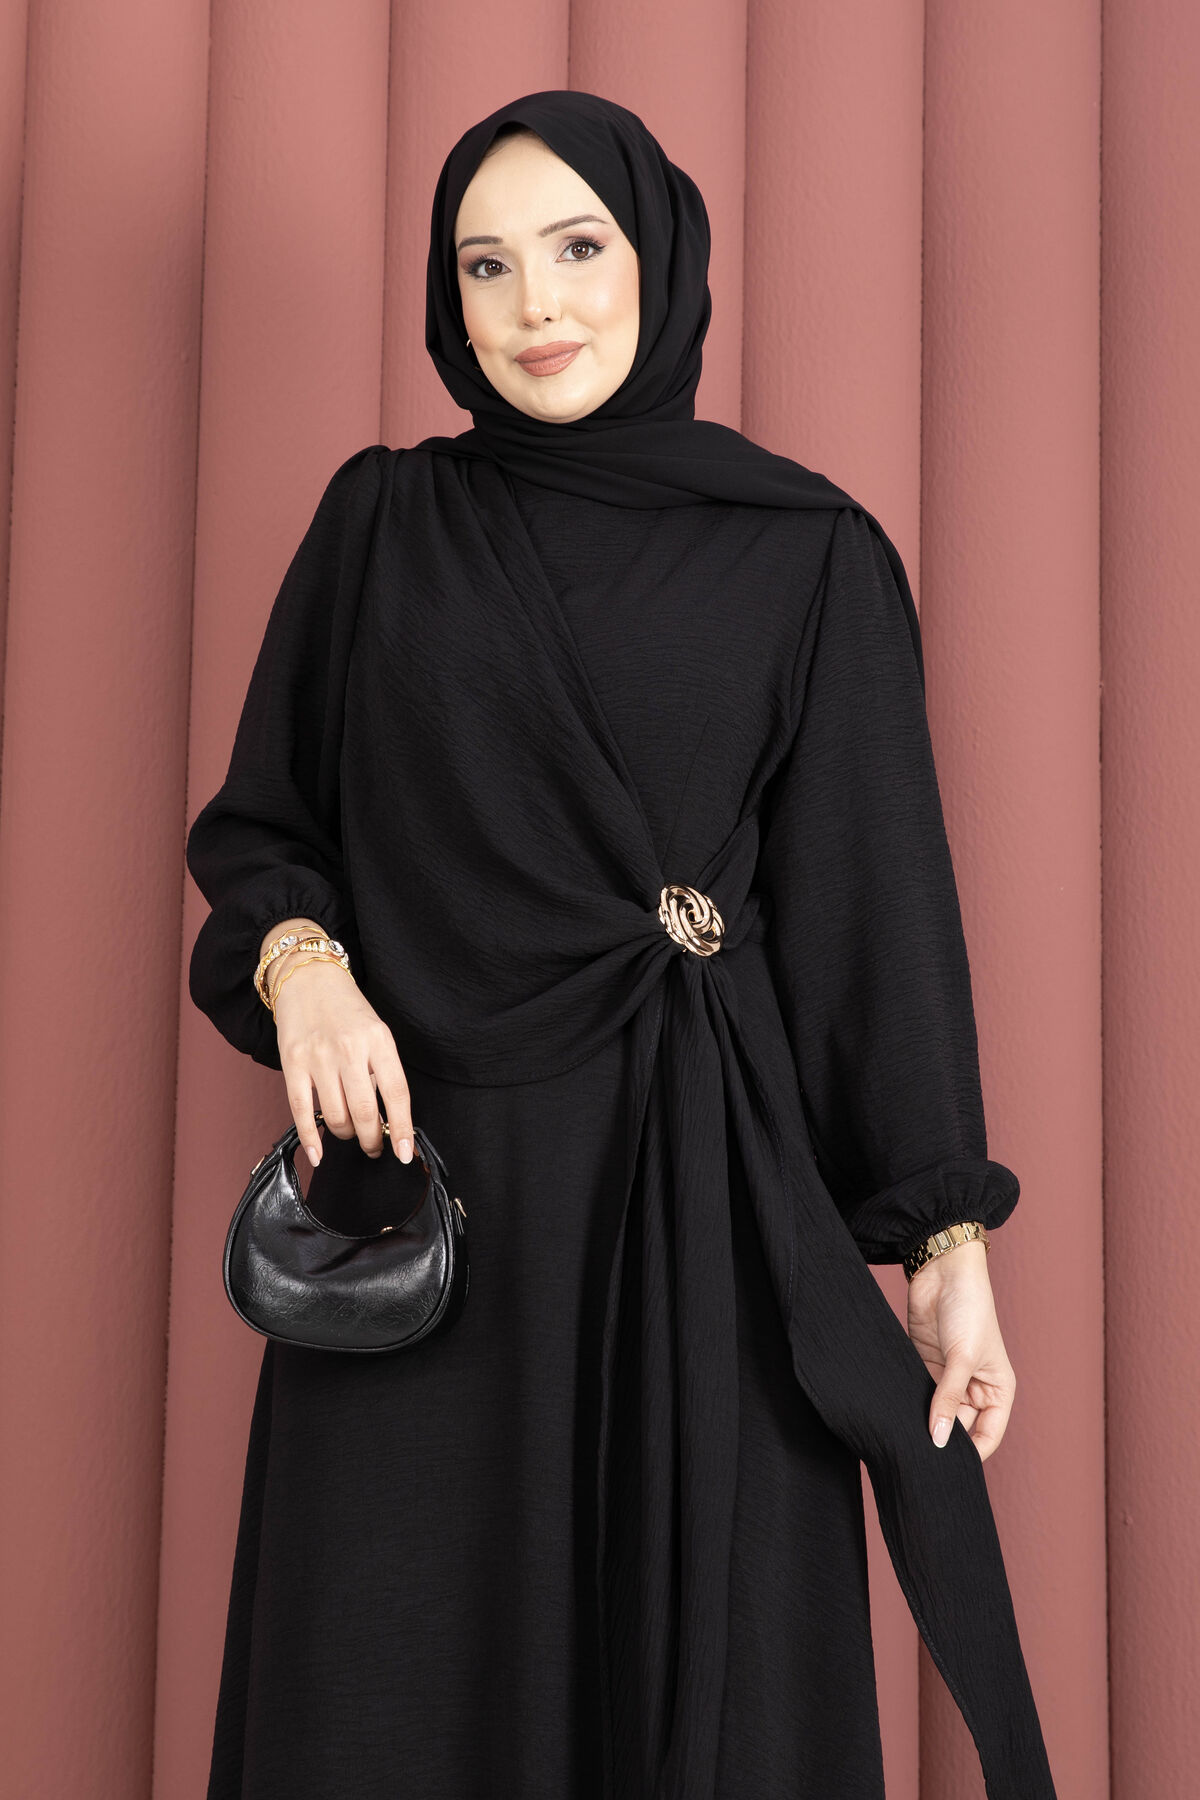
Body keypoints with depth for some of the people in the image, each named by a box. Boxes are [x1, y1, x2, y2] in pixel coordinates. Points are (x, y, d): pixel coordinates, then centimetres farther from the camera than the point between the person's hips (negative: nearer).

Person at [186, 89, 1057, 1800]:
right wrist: (298, 963, -11)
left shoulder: (812, 556, 2)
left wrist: (949, 1238, -4)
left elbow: (880, 903, 0)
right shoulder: (381, 523, 7)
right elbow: (257, 823, 12)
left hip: (701, 1196, -1)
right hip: (425, 1165, 2)